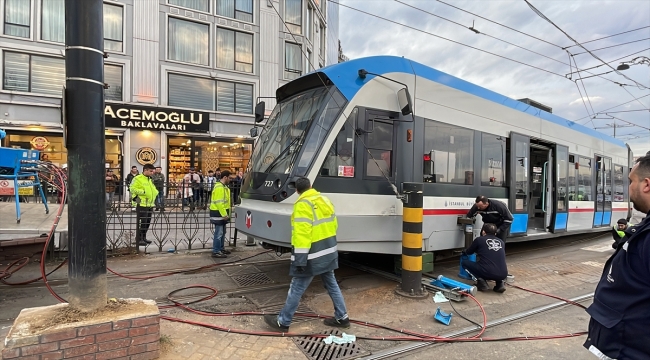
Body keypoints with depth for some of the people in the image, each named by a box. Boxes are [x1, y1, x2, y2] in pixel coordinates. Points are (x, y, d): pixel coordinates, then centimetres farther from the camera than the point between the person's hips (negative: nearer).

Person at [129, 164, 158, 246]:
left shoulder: (150, 180, 19)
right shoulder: (137, 179, -9)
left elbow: (154, 189, 31)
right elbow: (132, 188, -17)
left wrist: (155, 192, 10)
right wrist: (143, 192, -21)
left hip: (150, 204, 9)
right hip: (142, 204, -9)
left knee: (148, 222, 12)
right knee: (142, 222, -7)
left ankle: (144, 238, 23)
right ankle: (139, 239, 1)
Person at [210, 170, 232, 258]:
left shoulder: (224, 187, 16)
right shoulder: (219, 187, -18)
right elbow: (219, 203, -23)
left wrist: (225, 214, 19)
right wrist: (224, 214, -23)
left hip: (222, 214, 11)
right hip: (218, 214, -11)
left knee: (222, 232, 17)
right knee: (219, 233, -7)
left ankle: (221, 249, 28)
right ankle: (216, 252, -2)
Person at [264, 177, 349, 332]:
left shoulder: (303, 205, -18)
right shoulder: (325, 200, 7)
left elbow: (302, 234, -24)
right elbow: (333, 225, 15)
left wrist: (300, 260, -22)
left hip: (313, 255, -8)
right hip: (329, 251, 8)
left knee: (296, 288, 3)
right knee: (331, 284, 19)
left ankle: (282, 322, 15)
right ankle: (342, 318, 27)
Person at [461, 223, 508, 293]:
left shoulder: (479, 240, 6)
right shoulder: (501, 242, 18)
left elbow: (468, 252, 24)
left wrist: (464, 251, 49)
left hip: (487, 272, -5)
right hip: (503, 275, 5)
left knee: (464, 261, 15)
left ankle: (481, 281, 1)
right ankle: (500, 283, 14)